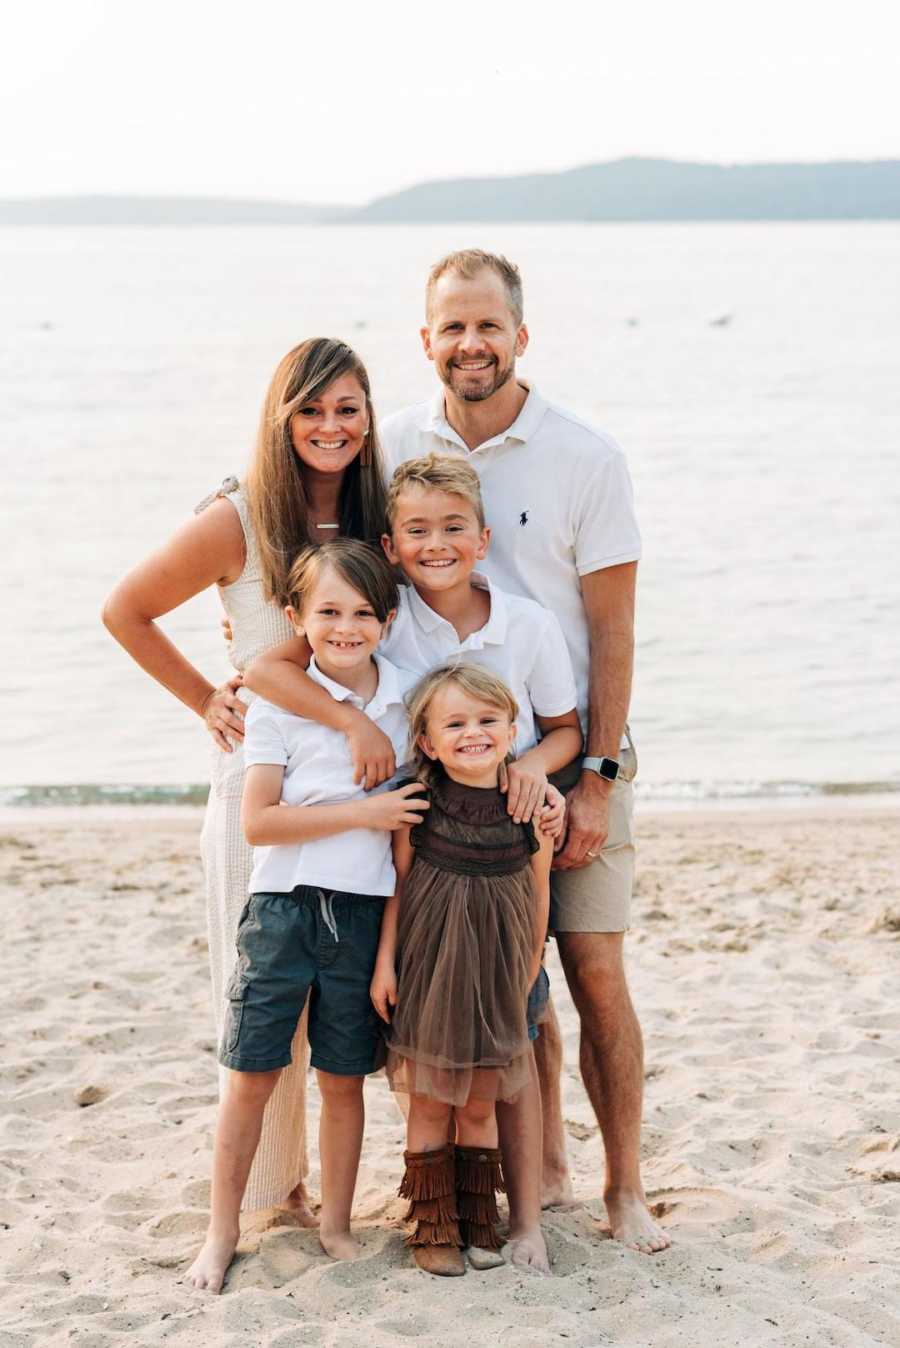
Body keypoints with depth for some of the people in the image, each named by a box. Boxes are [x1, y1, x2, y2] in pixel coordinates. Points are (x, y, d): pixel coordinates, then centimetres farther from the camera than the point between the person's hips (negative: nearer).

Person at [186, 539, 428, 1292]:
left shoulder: (407, 700, 4)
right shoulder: (279, 703, -6)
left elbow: (418, 809, 17)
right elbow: (259, 822, -12)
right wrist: (361, 812, -15)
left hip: (365, 913, 2)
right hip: (284, 910, -2)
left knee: (344, 1079, 11)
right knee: (252, 1075, 2)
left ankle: (336, 1225, 25)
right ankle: (223, 1232, 14)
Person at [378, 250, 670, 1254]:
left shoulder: (585, 457, -6)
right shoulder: (397, 447, 1)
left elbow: (611, 632, -6)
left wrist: (596, 780, -11)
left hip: (570, 755, -2)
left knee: (595, 975, -3)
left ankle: (625, 1188, 11)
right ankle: (541, 1167, 23)